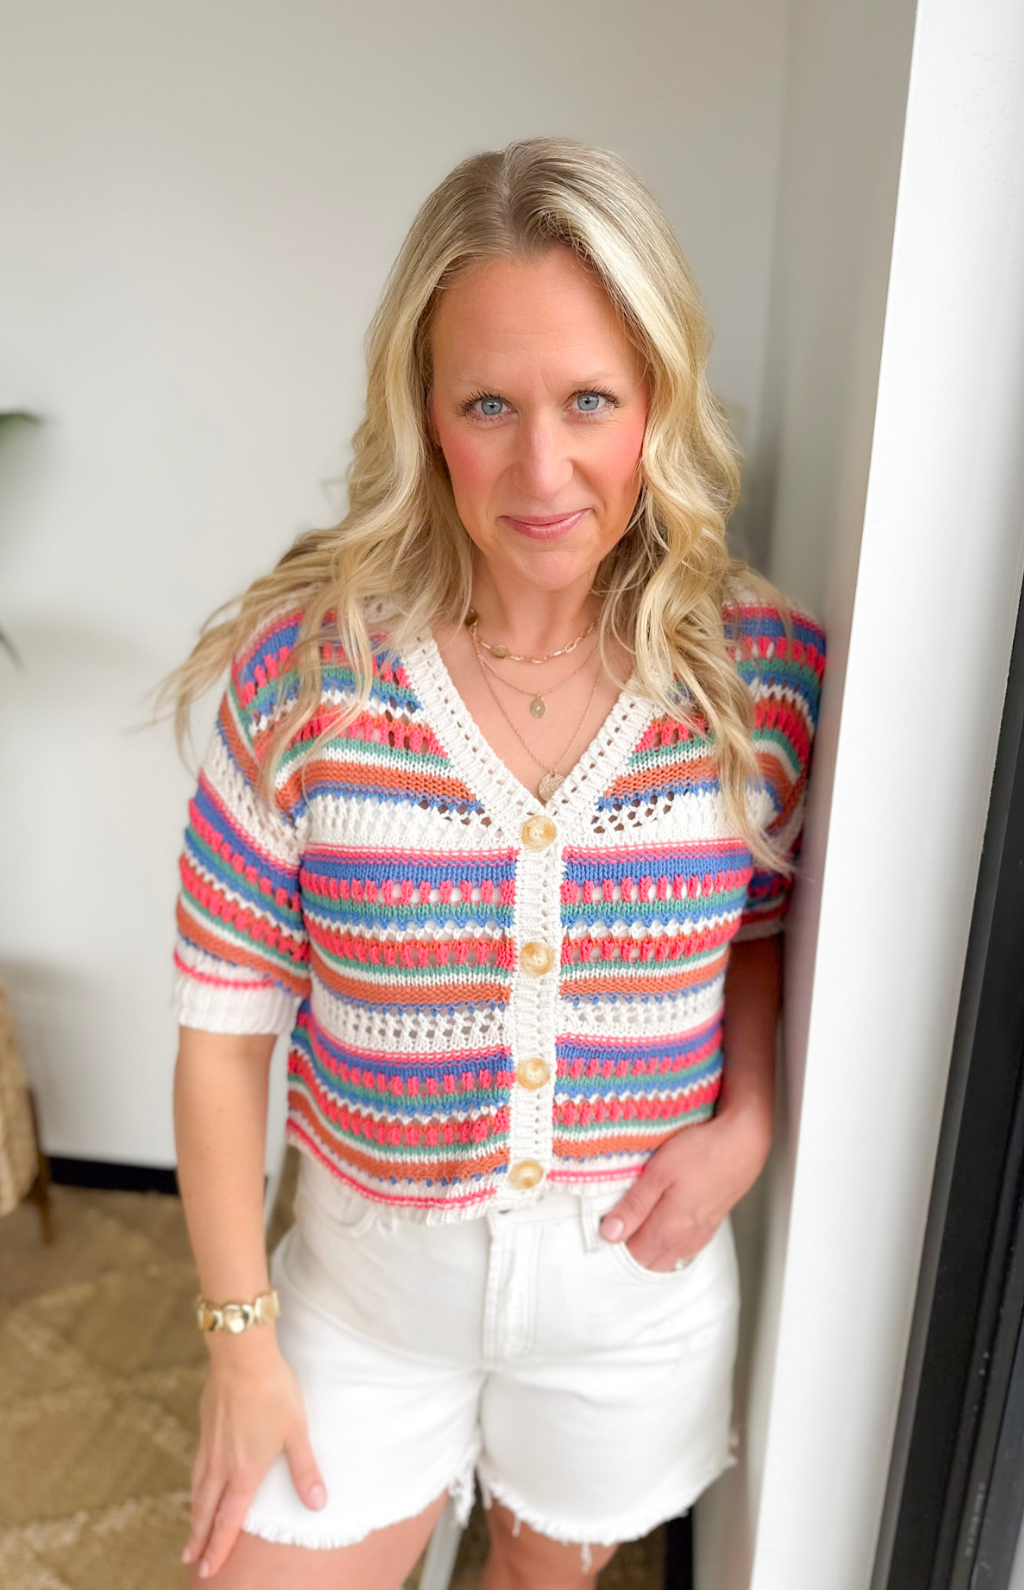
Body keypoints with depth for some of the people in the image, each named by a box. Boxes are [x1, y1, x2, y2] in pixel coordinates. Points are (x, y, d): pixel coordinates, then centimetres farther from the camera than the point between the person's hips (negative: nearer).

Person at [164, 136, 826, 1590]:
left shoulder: (767, 671, -13)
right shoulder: (301, 669, -18)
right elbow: (224, 1029, -11)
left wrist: (746, 1120, -11)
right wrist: (239, 1335, -6)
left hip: (635, 1275, 2)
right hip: (370, 1271, -1)